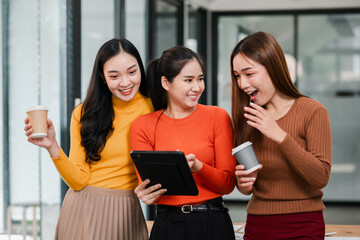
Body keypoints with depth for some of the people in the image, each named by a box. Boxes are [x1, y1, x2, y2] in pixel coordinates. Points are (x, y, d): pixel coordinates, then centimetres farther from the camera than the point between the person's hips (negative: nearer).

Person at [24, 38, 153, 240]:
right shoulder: (84, 114, 0)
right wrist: (52, 146, -18)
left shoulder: (152, 109, -1)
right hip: (83, 208, 0)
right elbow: (78, 180, -6)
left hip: (126, 213, 0)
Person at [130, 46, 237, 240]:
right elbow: (147, 187, 0)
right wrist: (147, 193, -24)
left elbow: (228, 183, -3)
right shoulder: (143, 126, 1)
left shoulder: (217, 117, -1)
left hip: (213, 224, -1)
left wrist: (198, 167, -22)